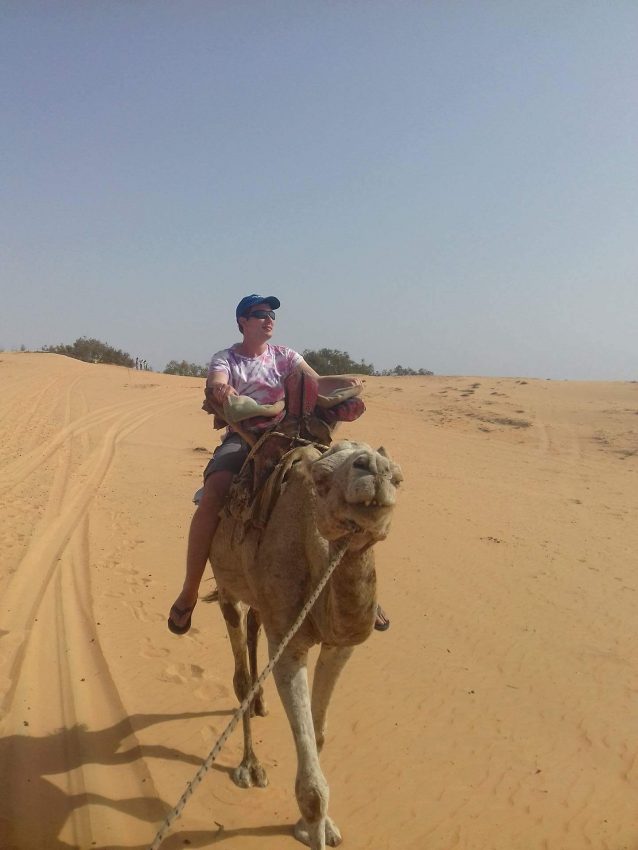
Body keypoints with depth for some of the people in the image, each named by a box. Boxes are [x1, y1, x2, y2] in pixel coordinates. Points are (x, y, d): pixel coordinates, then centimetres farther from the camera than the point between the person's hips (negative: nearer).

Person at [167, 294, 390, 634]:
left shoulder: (284, 356, 11)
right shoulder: (225, 358, 5)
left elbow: (316, 382, -4)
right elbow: (216, 384, -18)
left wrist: (344, 382, -25)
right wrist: (220, 390, -43)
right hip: (240, 438, -2)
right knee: (213, 495, -32)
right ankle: (189, 593, -18)